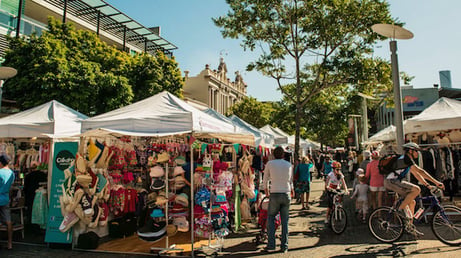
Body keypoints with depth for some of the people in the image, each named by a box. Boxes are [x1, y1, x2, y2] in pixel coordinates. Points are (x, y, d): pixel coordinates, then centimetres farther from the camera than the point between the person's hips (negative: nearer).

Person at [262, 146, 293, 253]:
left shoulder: (270, 163, 0)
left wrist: (266, 189, 28)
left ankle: (271, 245, 7)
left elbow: (265, 179, 10)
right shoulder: (289, 164, 8)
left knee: (270, 218, 10)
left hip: (274, 194, -3)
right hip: (286, 194, 3)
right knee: (285, 221, 10)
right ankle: (284, 246, 14)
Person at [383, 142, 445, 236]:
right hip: (391, 181, -10)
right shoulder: (405, 158, -10)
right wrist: (435, 182, -14)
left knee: (412, 202, 13)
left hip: (392, 182, 10)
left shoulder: (407, 160, 22)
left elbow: (416, 174, 25)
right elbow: (420, 171, -15)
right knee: (416, 189, -23)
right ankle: (401, 208, -13)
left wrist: (427, 185, 20)